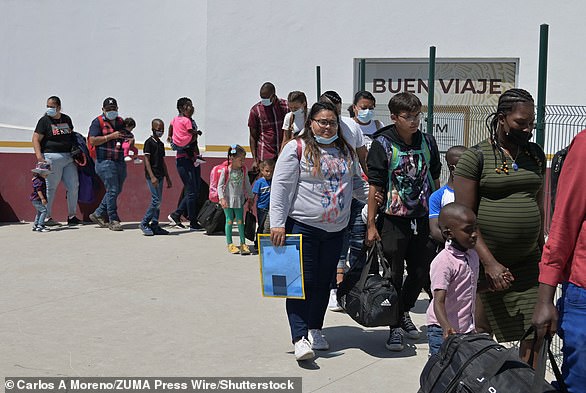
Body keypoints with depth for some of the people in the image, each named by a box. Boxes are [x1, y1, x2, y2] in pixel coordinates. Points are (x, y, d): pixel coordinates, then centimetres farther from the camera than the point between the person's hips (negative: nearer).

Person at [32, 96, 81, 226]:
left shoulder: (67, 119, 13)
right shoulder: (44, 120, -2)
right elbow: (36, 139, -6)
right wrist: (39, 156, -18)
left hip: (69, 158, 6)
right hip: (52, 158, -6)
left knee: (74, 186, 5)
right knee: (50, 188, -3)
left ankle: (71, 216, 15)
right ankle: (47, 217, 4)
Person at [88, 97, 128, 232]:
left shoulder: (120, 122, 17)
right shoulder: (98, 122, -2)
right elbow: (92, 141, -11)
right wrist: (111, 136, -16)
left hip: (120, 161, 7)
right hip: (105, 161, -7)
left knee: (117, 190, 9)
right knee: (112, 190, -9)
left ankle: (98, 214, 22)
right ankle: (113, 220, -1)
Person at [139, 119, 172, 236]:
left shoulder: (161, 144, 16)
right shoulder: (149, 142, -7)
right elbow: (146, 160, -12)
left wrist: (168, 178, 20)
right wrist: (152, 176, -20)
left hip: (160, 176, 8)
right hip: (152, 176, -8)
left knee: (158, 201, 7)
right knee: (156, 200, -12)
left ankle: (154, 225, 12)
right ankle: (144, 224, -2)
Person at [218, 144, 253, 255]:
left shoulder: (242, 171, 0)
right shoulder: (225, 171, -11)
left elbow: (247, 185, 10)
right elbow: (220, 186, -9)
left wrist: (250, 198, 12)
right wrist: (222, 198, -17)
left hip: (239, 200, 3)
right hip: (228, 200, -3)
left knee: (240, 221, 4)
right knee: (229, 221, 3)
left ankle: (243, 244, 9)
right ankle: (230, 244, 11)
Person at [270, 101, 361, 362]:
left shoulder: (345, 151, 13)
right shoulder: (297, 148, -6)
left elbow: (354, 183, 25)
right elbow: (280, 186, -10)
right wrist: (277, 224, -15)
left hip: (335, 230, 6)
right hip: (302, 226, -6)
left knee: (324, 282, 12)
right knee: (303, 282, -8)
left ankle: (315, 330, 25)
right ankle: (300, 338, -7)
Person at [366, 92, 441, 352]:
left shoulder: (427, 142, 5)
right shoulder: (382, 144, -9)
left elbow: (435, 181, 13)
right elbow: (375, 186, -9)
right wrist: (371, 225, -10)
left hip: (423, 219, 4)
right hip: (393, 220, -4)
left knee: (421, 271, 12)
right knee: (394, 276, 2)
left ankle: (404, 312, 35)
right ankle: (395, 327, 15)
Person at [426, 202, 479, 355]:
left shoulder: (473, 255, 6)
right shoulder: (443, 261, -21)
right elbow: (439, 301, -28)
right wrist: (447, 328, -42)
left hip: (466, 329, 8)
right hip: (442, 331, -8)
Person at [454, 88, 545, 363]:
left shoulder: (535, 155, 11)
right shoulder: (476, 157, -7)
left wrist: (541, 251, 16)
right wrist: (490, 263, -16)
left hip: (527, 263, 5)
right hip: (486, 263, -4)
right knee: (480, 336, 7)